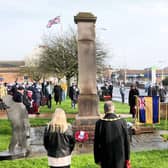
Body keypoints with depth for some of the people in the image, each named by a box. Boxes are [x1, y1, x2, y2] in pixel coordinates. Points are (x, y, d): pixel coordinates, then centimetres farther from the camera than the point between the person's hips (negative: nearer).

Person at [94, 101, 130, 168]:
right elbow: (127, 141, -3)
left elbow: (96, 143, -5)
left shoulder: (99, 123, -11)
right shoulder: (122, 122, -9)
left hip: (106, 158, 0)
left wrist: (97, 159, 5)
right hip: (120, 156, 1)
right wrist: (127, 158, 8)